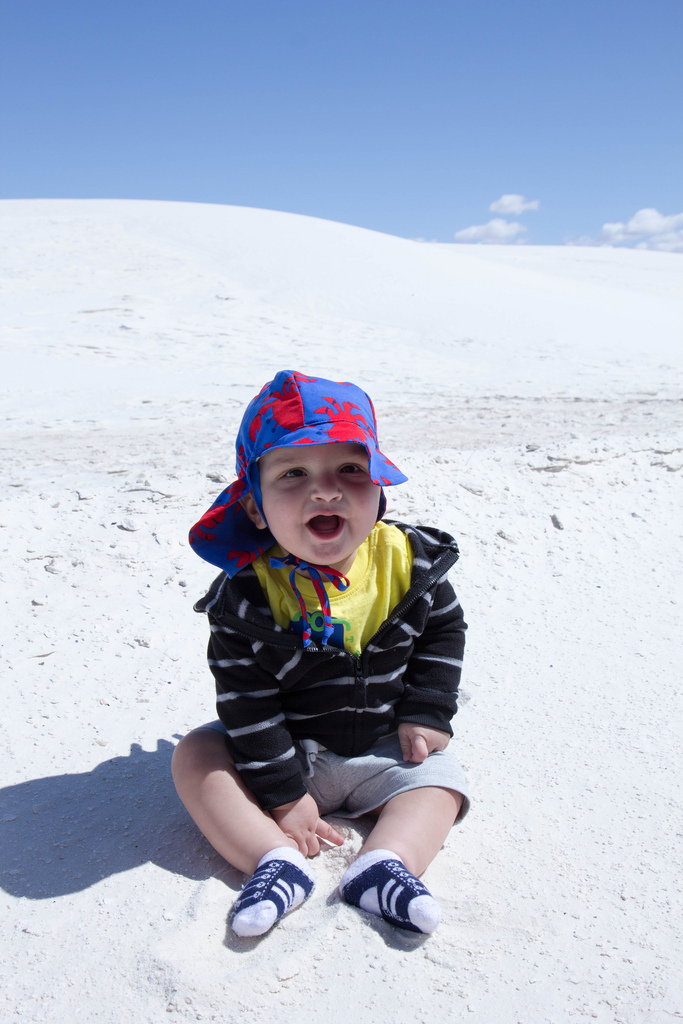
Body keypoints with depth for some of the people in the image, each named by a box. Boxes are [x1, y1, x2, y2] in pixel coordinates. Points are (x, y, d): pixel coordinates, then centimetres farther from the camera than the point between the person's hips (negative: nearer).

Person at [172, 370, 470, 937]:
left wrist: (427, 715, -5)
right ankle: (277, 862, -25)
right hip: (288, 750, -1)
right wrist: (283, 794, -18)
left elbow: (444, 630, 2)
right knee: (196, 756, -17)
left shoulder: (409, 562, -15)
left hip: (384, 749, 2)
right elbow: (246, 701, -18)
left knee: (442, 778, -12)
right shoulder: (246, 593, -22)